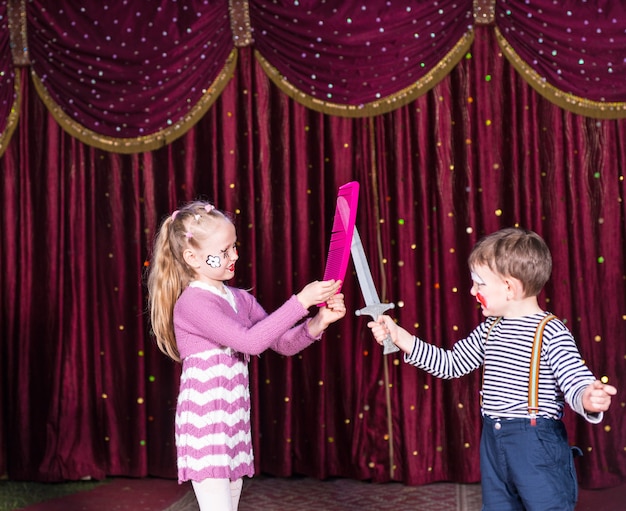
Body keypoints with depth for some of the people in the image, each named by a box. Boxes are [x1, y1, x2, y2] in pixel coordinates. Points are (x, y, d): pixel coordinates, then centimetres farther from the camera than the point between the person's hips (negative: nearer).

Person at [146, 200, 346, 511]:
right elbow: (250, 341, -25)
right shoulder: (191, 303, -15)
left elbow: (282, 343, 10)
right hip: (204, 424, -8)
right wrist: (301, 301, -24)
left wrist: (316, 323, -10)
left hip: (233, 424, 8)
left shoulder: (241, 299, 11)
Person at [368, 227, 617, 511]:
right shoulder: (490, 329, 9)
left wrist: (588, 399, -47)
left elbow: (577, 382, -22)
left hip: (537, 443, -8)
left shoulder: (551, 333, -14)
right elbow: (451, 364, 16)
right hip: (493, 443, 8)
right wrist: (399, 337, 10)